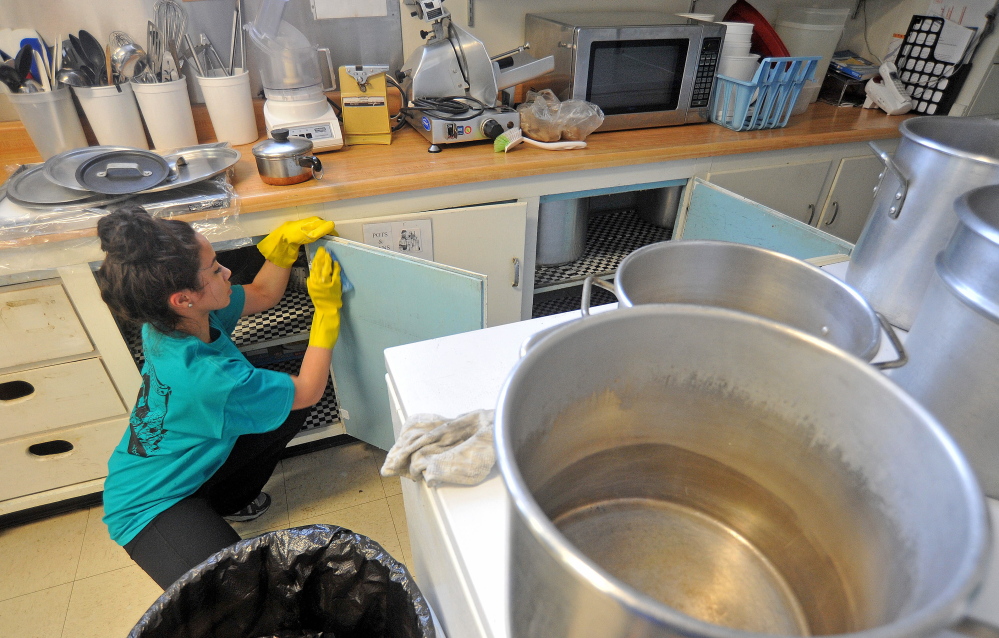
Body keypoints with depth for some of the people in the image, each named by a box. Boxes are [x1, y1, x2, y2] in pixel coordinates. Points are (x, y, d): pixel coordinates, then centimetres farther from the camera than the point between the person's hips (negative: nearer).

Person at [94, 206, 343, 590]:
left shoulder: (172, 320, -16)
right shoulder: (205, 378, -40)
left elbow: (263, 295, 0)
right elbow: (310, 390, -26)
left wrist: (285, 241, -16)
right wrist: (327, 309, -26)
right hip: (151, 505, -8)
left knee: (288, 404, 1)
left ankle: (228, 501, 19)